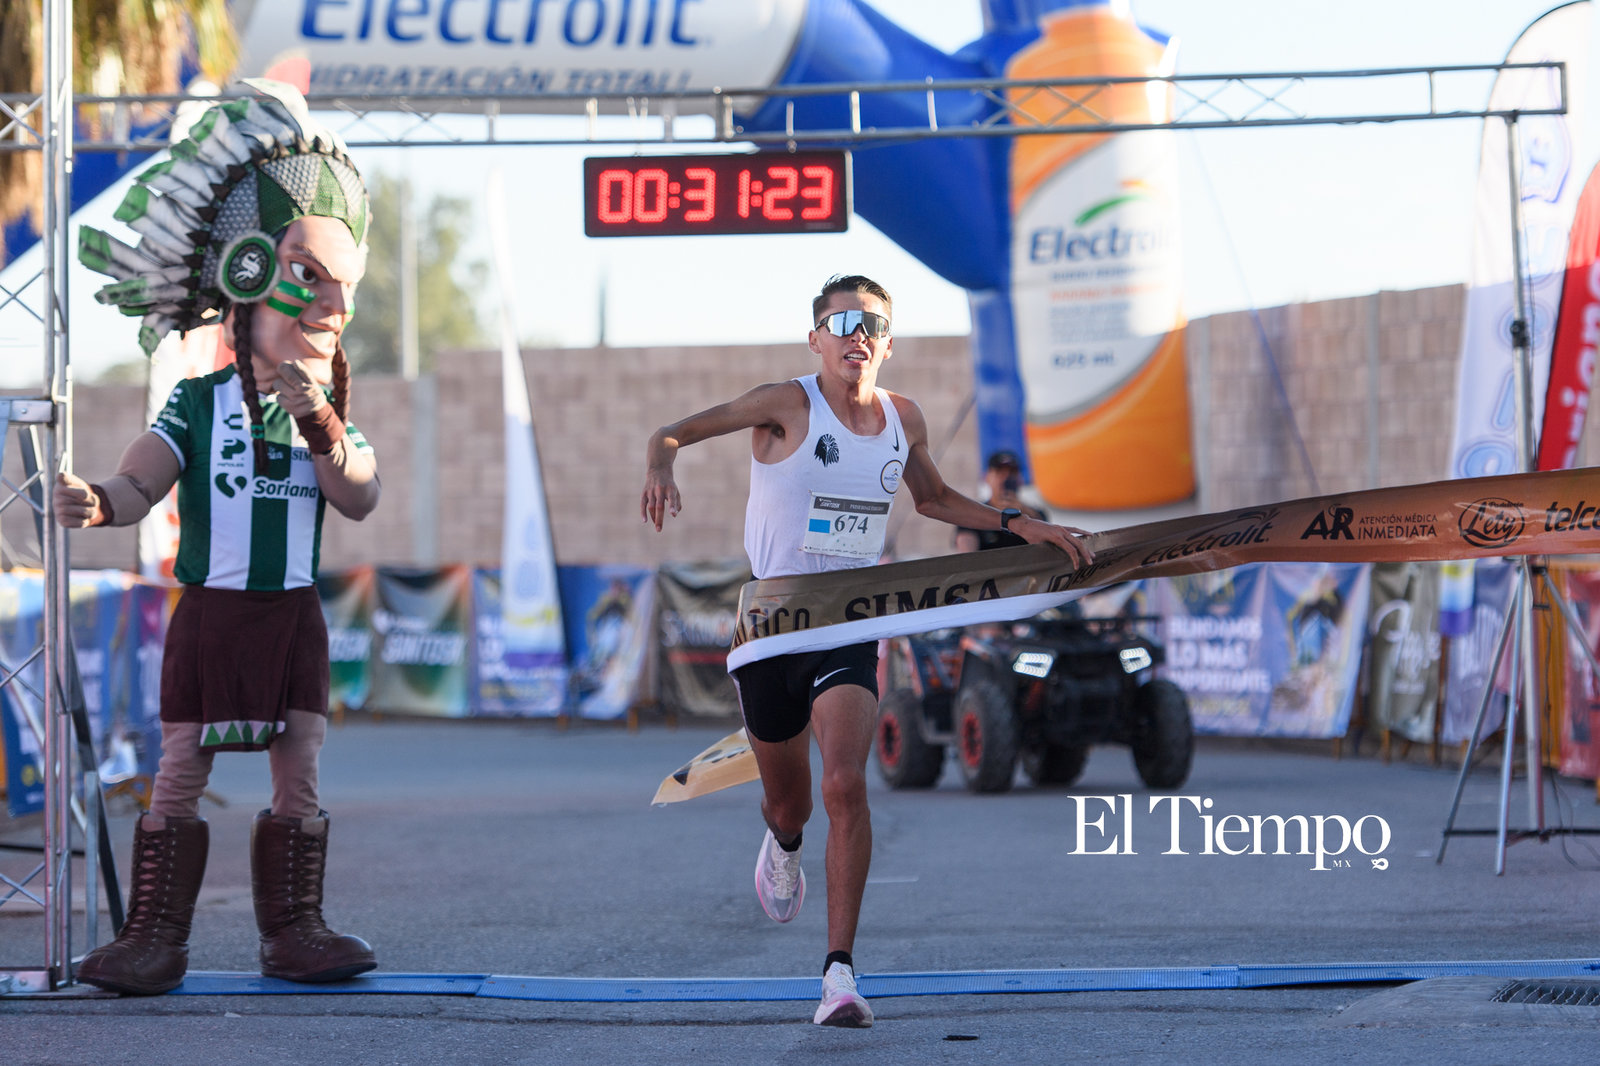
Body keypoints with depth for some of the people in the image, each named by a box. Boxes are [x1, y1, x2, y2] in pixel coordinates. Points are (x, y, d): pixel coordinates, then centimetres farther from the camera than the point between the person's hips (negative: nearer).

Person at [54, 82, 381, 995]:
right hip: (212, 608, -3)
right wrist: (96, 502, -34)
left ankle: (294, 928, 9)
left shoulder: (333, 415, 7)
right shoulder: (197, 407, -2)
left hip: (294, 613, 3)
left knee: (299, 771, 1)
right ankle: (157, 935, -2)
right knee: (181, 770, -4)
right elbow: (140, 485, -12)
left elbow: (361, 499, -10)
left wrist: (318, 425, -23)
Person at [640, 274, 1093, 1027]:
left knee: (846, 785, -20)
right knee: (787, 797, 14)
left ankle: (840, 971, -22)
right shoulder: (788, 406, -10)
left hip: (850, 631, 1)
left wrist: (1017, 525, 13)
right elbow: (675, 433, -12)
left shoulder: (903, 420, 4)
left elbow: (934, 499, 24)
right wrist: (660, 466, -35)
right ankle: (783, 843, 55)